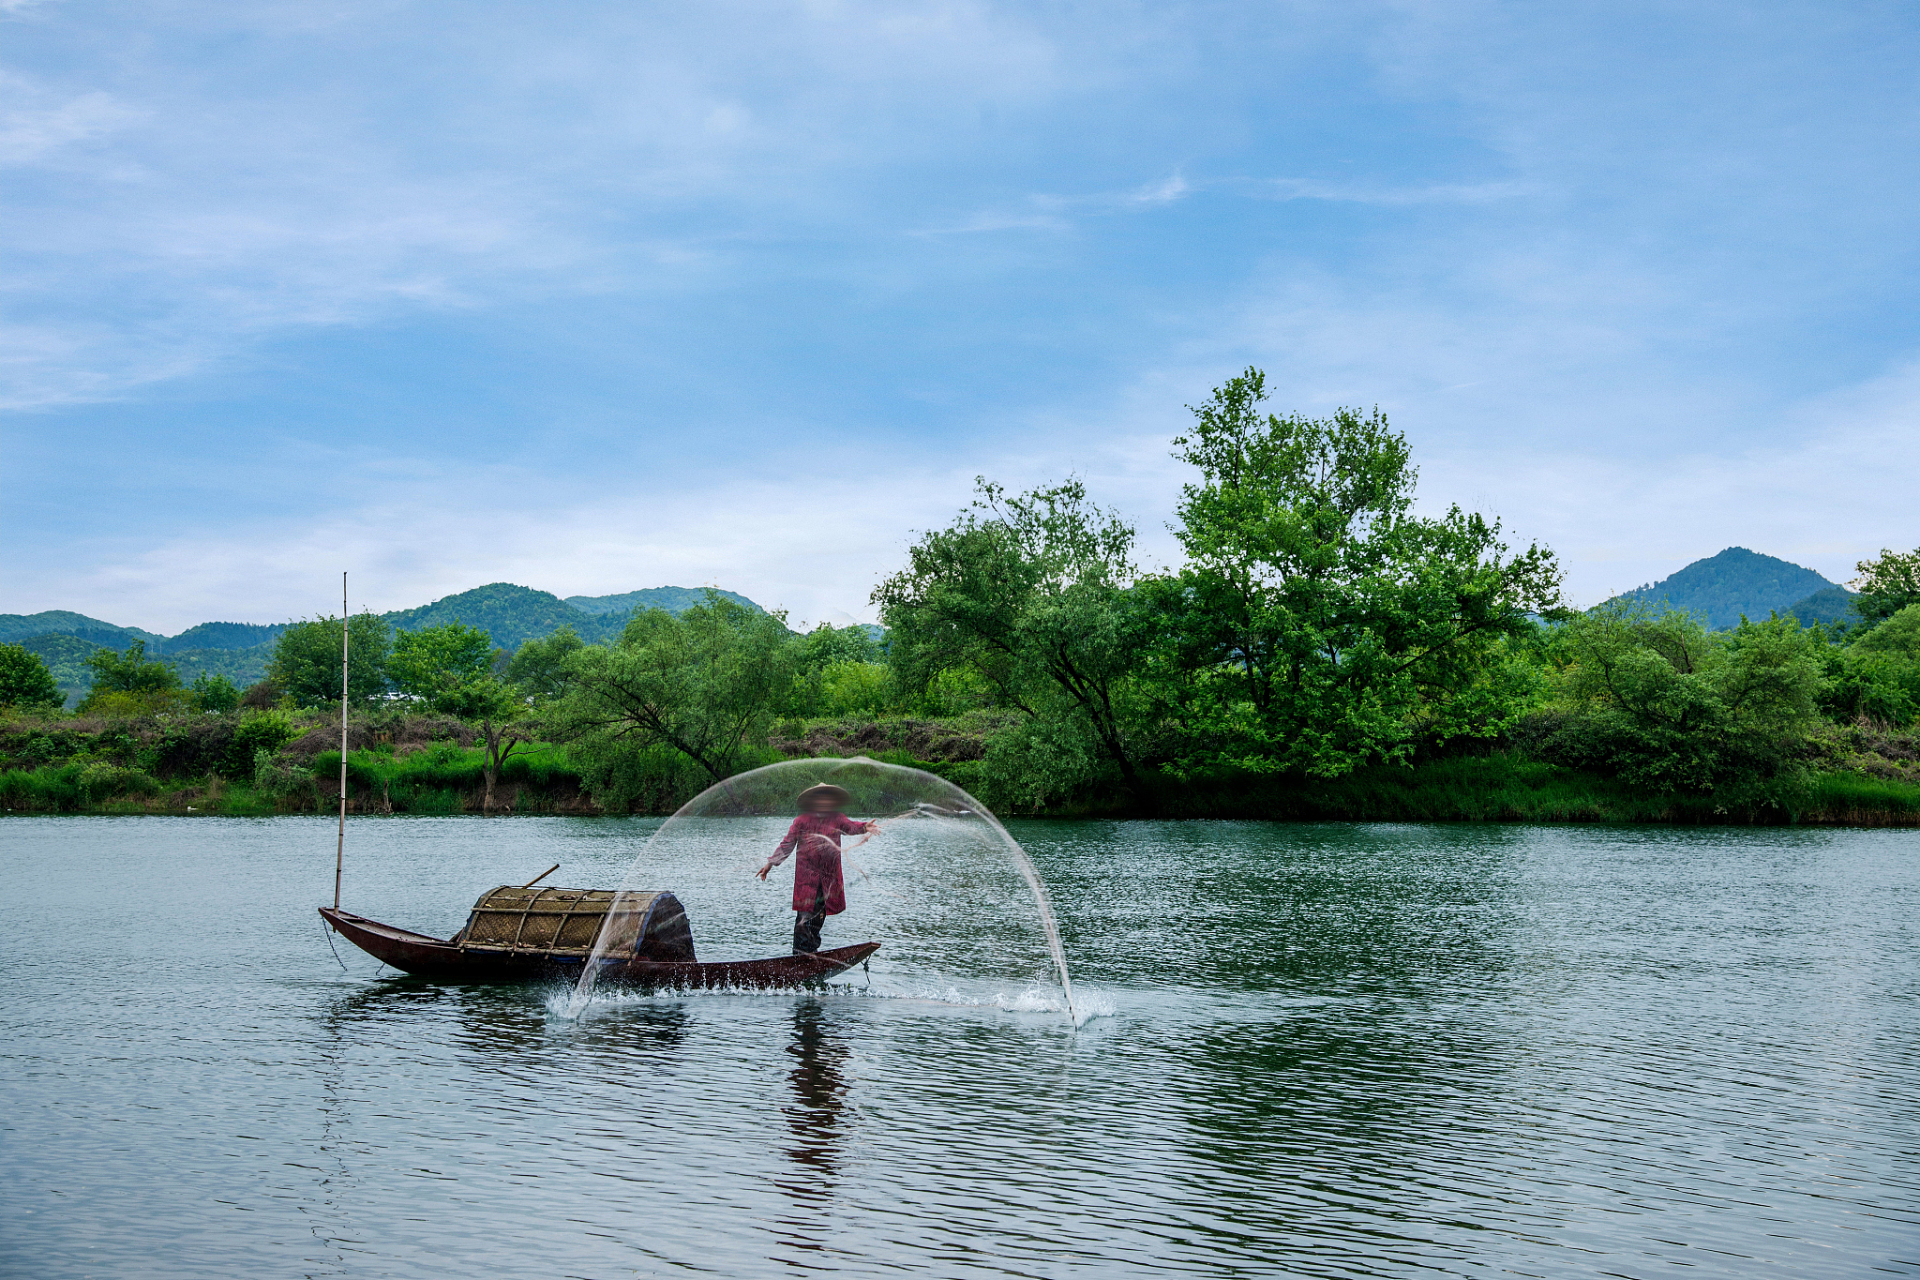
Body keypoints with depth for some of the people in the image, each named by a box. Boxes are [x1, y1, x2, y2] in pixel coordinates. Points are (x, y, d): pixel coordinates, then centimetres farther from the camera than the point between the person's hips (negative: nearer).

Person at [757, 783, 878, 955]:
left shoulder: (837, 819, 7)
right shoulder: (802, 820, 1)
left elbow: (850, 826, -12)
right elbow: (787, 844, 4)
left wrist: (864, 827, -34)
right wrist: (770, 863, 0)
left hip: (828, 877, 3)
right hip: (806, 877, -3)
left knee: (819, 915, 10)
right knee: (805, 914, -8)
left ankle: (811, 950, 24)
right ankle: (800, 953, -3)